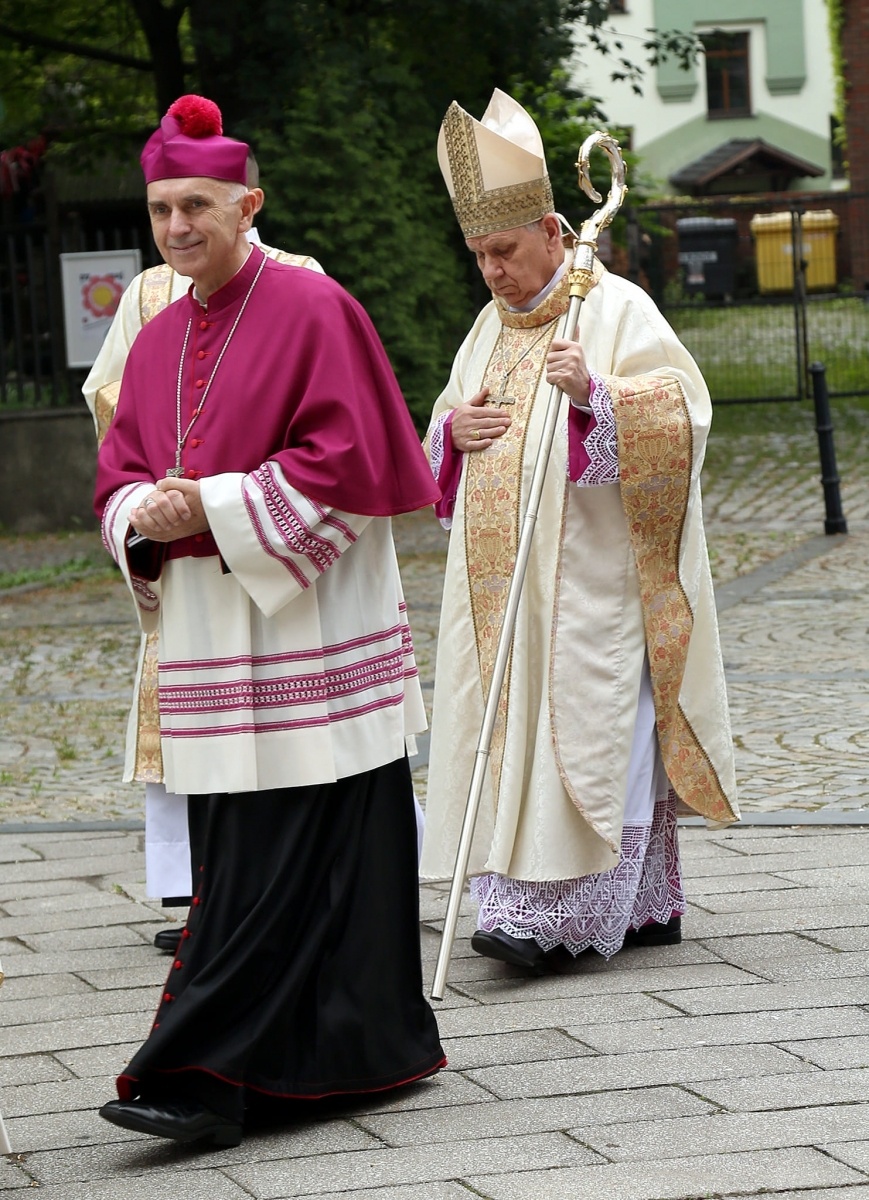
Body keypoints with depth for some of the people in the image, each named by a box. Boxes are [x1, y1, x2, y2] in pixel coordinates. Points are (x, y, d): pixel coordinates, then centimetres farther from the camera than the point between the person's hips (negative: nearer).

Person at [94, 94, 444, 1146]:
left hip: (306, 625, -7)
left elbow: (350, 462, -13)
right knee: (240, 855, 8)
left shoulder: (312, 310, -6)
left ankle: (207, 1078, -12)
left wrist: (215, 505, -16)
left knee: (278, 868, -8)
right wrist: (145, 513, -6)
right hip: (206, 630, 7)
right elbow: (118, 474, 17)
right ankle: (364, 1049, 18)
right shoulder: (158, 341, 15)